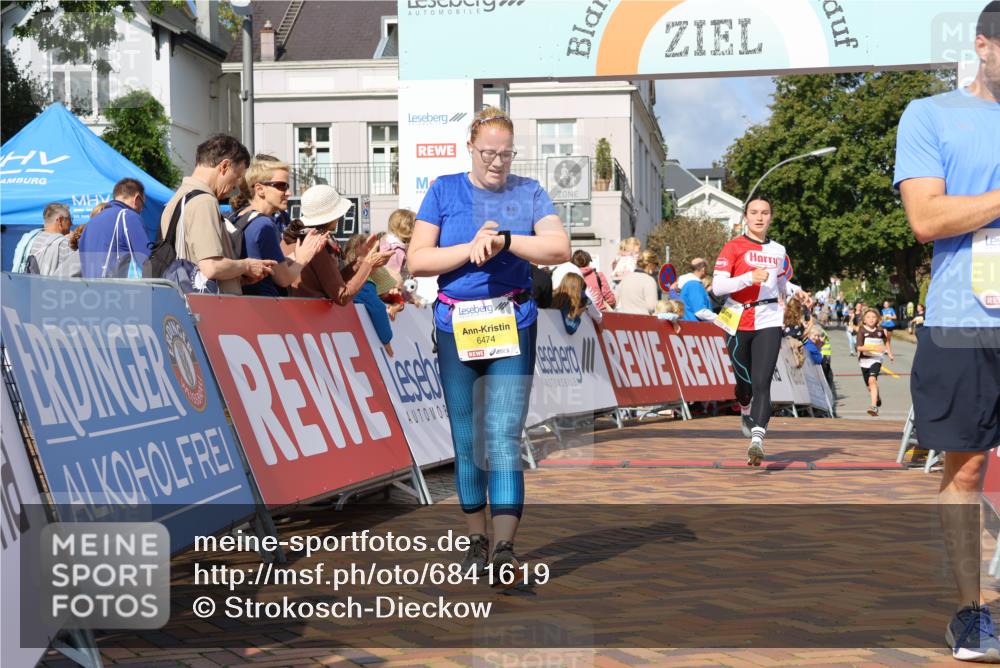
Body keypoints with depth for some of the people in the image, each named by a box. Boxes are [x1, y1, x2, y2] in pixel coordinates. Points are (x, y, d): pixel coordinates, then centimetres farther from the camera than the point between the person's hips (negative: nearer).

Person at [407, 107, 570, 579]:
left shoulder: (528, 193, 6)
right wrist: (471, 248, -13)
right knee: (466, 439, 7)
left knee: (503, 437, -11)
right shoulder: (445, 190, 6)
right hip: (455, 327, 1)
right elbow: (417, 260, -1)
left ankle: (505, 546, -12)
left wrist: (504, 240, -17)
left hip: (512, 326, -1)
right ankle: (476, 538, 19)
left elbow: (560, 248, -7)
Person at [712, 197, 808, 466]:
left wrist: (796, 291, 9)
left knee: (762, 383, -13)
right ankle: (746, 412, 44)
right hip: (739, 323, -1)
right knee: (745, 381, 10)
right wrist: (749, 277, -22)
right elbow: (717, 286, -11)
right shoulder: (734, 247, -1)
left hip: (769, 324, 1)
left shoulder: (778, 251, 13)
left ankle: (757, 440, -22)